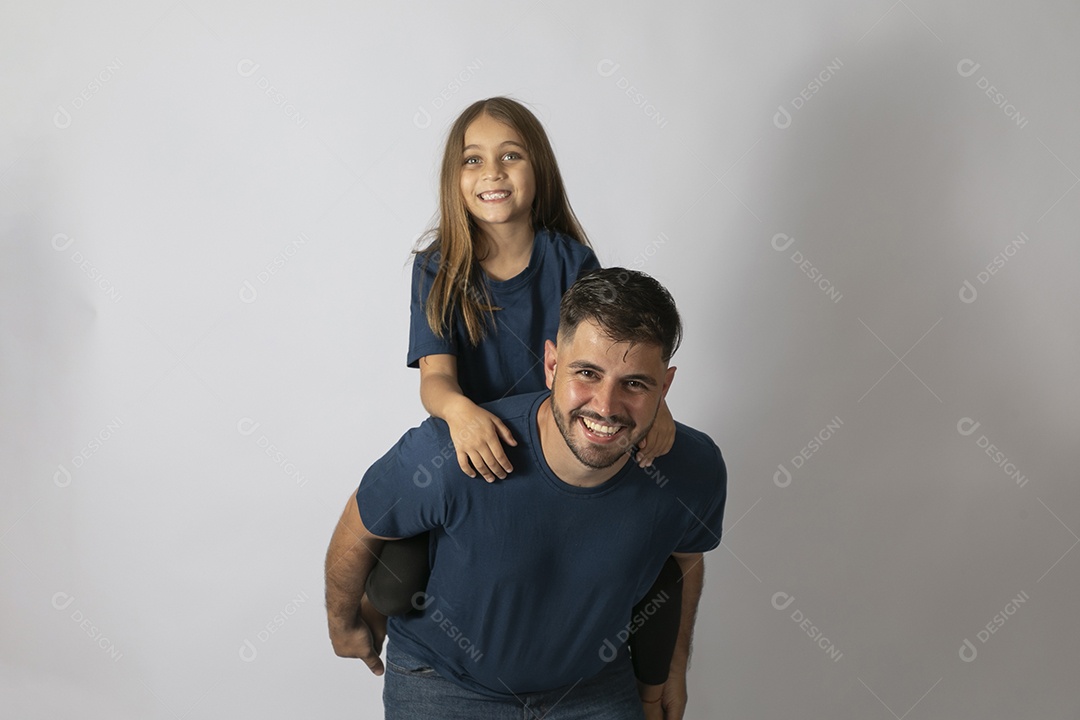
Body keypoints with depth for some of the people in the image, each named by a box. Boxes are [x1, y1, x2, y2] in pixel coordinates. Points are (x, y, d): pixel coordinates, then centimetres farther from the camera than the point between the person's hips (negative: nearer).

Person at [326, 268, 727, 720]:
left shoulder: (696, 471, -24)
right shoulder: (443, 458, -36)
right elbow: (358, 530, -14)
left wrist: (676, 666, 14)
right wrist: (343, 623, 4)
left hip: (593, 682, 3)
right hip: (445, 679, -2)